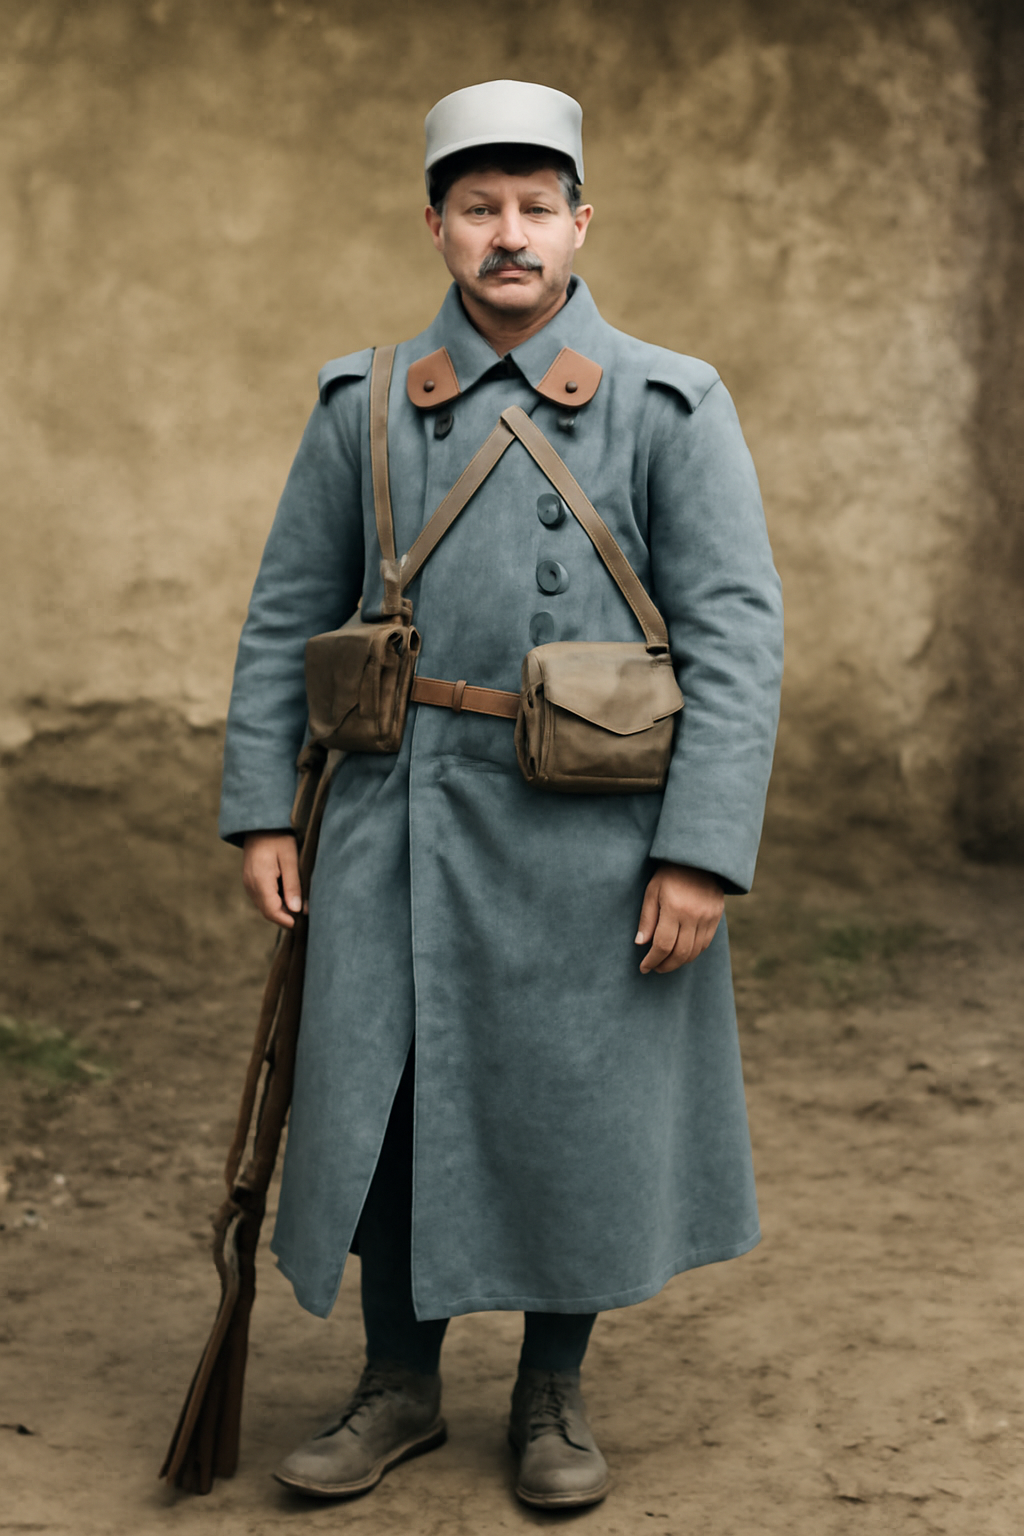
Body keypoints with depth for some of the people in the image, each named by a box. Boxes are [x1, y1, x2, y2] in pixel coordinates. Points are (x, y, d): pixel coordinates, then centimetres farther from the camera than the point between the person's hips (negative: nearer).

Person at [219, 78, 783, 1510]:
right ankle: (400, 1387, 28)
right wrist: (262, 812, 3)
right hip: (403, 826, 3)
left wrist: (701, 854, -16)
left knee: (579, 1121, 8)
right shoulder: (363, 407, 4)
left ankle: (554, 1393, 28)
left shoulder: (670, 406, -5)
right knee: (382, 1106, 8)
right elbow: (289, 617, 9)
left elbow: (738, 633, -10)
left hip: (588, 839, -2)